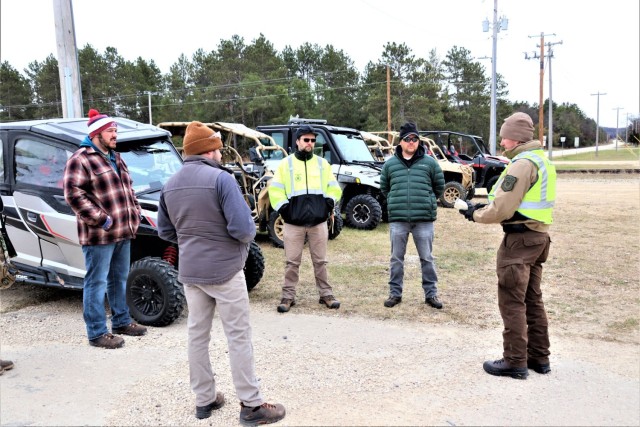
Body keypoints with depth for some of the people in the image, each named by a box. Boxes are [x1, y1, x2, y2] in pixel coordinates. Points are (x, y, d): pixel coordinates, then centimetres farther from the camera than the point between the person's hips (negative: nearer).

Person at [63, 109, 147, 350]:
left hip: (124, 232, 8)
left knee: (120, 279, 17)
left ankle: (121, 321, 30)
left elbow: (128, 189, 24)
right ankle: (97, 333, 7)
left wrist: (135, 213, 10)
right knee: (97, 283, -1)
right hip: (99, 236, -8)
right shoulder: (80, 160, -10)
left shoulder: (115, 158, 17)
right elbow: (73, 194, -18)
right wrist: (102, 219, -20)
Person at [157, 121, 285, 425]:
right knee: (238, 336, 3)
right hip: (223, 269, -6)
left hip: (189, 271, 7)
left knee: (197, 334, 15)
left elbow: (165, 231, 12)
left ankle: (204, 399, 27)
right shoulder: (220, 178, -16)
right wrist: (249, 233, 1)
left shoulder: (170, 185, 5)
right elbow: (242, 228, -21)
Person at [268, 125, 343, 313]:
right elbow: (275, 190, 1)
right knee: (292, 262, 4)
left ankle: (326, 294, 19)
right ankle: (288, 296, 14)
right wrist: (284, 209, -6)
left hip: (318, 222, 2)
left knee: (320, 261, 9)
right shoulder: (286, 164, 3)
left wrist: (328, 204, 1)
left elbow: (334, 188, 13)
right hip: (293, 222, -1)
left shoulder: (322, 163, 9)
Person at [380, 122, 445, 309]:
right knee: (397, 258, 9)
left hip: (424, 219, -1)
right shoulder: (390, 164, 5)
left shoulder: (430, 162, 2)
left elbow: (439, 186, 13)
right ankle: (395, 293, 20)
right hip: (397, 219, 1)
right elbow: (384, 188, 18)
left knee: (427, 258, 7)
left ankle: (431, 294, 19)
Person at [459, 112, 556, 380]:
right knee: (532, 299, 16)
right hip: (538, 235, 10)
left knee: (512, 301, -2)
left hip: (520, 239, -10)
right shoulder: (540, 159, 15)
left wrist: (475, 214, -3)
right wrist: (485, 208, 9)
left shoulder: (522, 163, -17)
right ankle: (539, 357, 25)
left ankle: (514, 362, 5)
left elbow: (502, 209, -21)